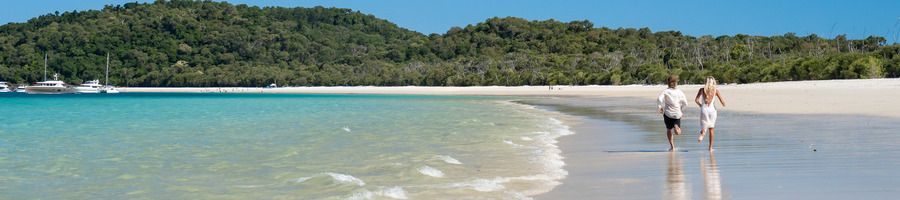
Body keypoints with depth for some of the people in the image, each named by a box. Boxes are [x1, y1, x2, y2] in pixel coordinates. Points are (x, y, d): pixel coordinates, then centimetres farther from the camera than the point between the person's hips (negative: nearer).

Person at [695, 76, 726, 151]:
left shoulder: (702, 89, 2)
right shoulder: (716, 90, 0)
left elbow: (696, 100, -5)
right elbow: (722, 101, -2)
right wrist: (723, 105, 21)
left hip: (704, 109, 0)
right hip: (712, 109, 0)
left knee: (704, 127, 10)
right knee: (711, 128, 15)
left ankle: (702, 134, -27)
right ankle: (710, 147, 15)